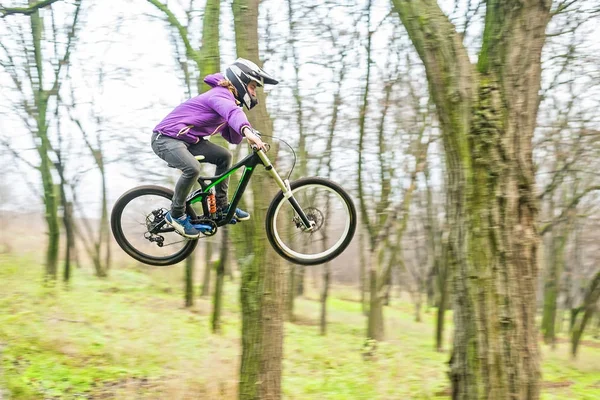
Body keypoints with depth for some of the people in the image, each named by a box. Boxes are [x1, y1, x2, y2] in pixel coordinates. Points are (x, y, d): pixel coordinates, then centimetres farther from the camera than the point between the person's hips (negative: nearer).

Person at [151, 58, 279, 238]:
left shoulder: (228, 99, 14)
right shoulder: (221, 95, -17)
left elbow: (234, 139, 13)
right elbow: (233, 112, -42)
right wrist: (246, 130, -60)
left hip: (187, 140, 10)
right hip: (165, 138, -10)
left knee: (224, 157, 6)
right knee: (193, 168, -31)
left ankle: (221, 205, 16)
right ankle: (176, 214, -11)